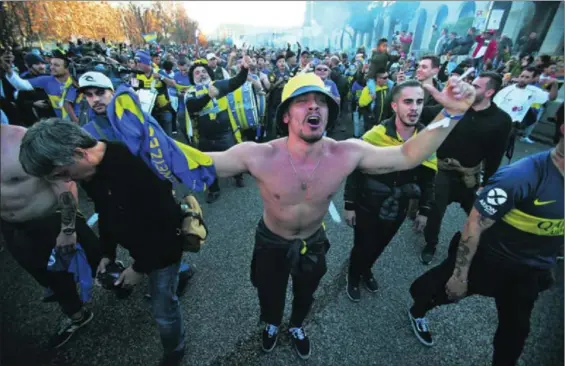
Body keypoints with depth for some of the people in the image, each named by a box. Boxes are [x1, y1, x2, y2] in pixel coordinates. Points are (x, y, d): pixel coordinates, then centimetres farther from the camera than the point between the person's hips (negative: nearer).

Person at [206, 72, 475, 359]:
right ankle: (272, 325, 66)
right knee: (270, 295, 27)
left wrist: (450, 113, -31)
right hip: (271, 242, -1)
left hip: (313, 242, 2)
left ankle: (297, 326, 68)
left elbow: (409, 155, -20)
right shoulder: (259, 155, -33)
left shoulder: (348, 153, -26)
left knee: (305, 294, 31)